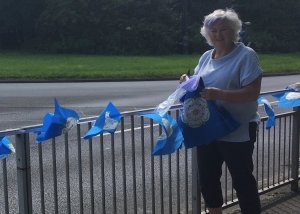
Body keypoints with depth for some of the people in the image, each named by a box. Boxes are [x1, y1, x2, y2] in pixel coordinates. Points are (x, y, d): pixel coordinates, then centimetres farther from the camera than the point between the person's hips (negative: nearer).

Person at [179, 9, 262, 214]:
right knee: (207, 178, 16)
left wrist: (219, 94, -30)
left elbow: (253, 92, -20)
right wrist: (188, 82, -3)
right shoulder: (206, 57, 9)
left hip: (237, 132, -7)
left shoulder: (246, 55, -12)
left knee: (242, 180, 5)